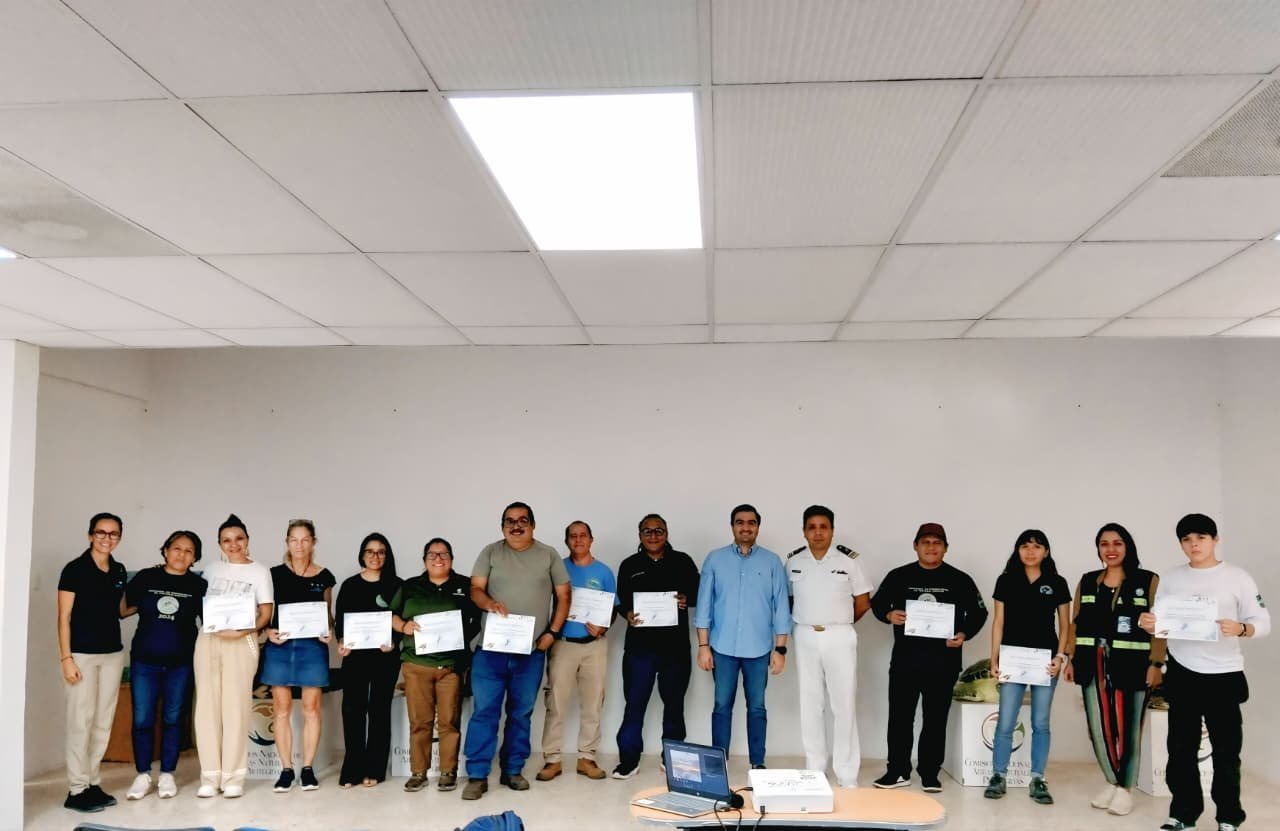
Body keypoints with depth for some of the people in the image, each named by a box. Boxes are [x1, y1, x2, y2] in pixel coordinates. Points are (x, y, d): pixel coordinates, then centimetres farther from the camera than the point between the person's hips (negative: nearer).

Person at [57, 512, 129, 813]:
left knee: (104, 722, 8)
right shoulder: (75, 569, -6)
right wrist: (66, 658, -13)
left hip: (113, 654, 6)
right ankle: (77, 790, 1)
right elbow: (64, 617, -8)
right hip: (82, 654, -6)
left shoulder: (119, 571, 10)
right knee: (81, 721, -5)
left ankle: (93, 784, 16)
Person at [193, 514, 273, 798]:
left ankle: (233, 776, 0)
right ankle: (210, 776, 7)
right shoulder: (212, 569, 14)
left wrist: (241, 631, -16)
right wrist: (206, 623, 0)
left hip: (241, 642, -3)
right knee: (207, 707, 1)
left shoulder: (259, 571, 4)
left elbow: (266, 613, -1)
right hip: (207, 639, 3)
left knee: (235, 707, -6)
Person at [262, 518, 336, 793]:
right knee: (281, 708, 2)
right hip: (279, 645, 0)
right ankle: (286, 769, 11)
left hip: (312, 645, 0)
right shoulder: (275, 574, 4)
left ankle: (308, 768, 11)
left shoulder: (324, 577, 6)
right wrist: (269, 631, -11)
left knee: (311, 707, 1)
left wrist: (328, 631, -6)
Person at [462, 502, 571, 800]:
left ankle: (512, 770, 21)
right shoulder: (490, 552, 5)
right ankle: (477, 775, 3)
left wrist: (552, 632, -3)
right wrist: (489, 603, -23)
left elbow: (563, 596, 8)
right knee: (484, 711, -3)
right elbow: (475, 589, 0)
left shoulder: (548, 555, 6)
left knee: (521, 713, 10)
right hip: (491, 647, -1)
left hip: (531, 650, 1)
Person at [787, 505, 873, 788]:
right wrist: (806, 620, 5)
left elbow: (863, 603, 3)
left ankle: (847, 777, 5)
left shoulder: (848, 560, -3)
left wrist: (839, 623, 8)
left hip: (839, 638, -2)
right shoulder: (793, 561, 3)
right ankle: (813, 771, 18)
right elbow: (787, 598, 12)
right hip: (805, 637, 2)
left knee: (843, 705, -1)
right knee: (810, 704, 8)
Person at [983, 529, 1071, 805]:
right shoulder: (1005, 581, 4)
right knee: (1005, 722, -1)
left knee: (1040, 723, 6)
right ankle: (999, 777, 10)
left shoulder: (1057, 583, 4)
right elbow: (998, 622, 5)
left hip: (1045, 661, 1)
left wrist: (1060, 656, -6)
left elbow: (1064, 625, 7)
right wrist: (994, 659, -1)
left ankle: (1037, 781, 14)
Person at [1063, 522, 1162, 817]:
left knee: (1127, 728, 0)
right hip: (1093, 666, 4)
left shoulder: (1148, 581, 1)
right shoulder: (1087, 582, 12)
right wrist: (1070, 659, 8)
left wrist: (1155, 663, -9)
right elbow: (1076, 624, 14)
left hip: (1131, 664, -4)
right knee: (1098, 727, 5)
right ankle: (1112, 782, 22)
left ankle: (1126, 788, 15)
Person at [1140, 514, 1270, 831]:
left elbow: (1263, 622, -5)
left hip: (1224, 675, -2)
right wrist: (1146, 623, -16)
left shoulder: (1237, 577, -2)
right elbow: (1158, 622, 7)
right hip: (1181, 674, 3)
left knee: (1226, 749, 3)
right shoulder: (1171, 579, 6)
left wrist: (1240, 629, -26)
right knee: (1181, 747, 8)